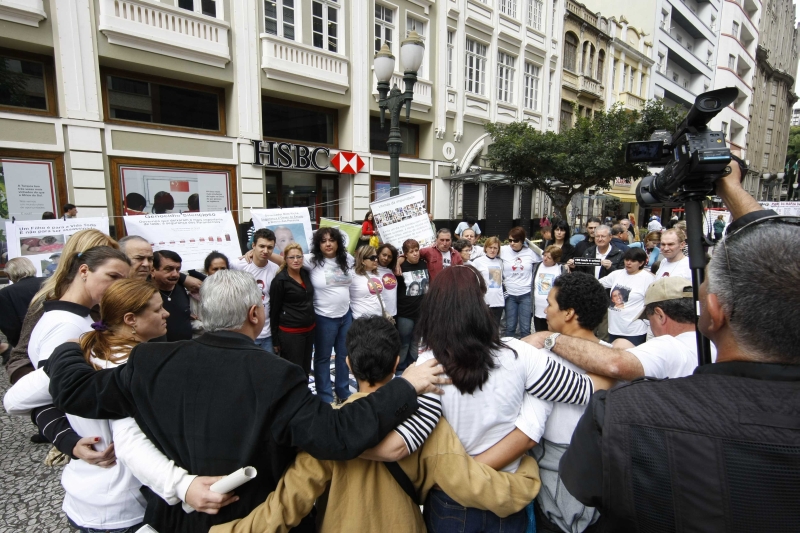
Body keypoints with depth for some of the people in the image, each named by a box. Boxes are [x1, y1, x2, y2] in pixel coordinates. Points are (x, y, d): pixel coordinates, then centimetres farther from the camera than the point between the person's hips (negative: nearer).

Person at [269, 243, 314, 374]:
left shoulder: (305, 274, 5)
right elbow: (274, 310, -9)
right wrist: (275, 340, -7)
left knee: (305, 369, 16)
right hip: (290, 333, -6)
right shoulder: (280, 280, -12)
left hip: (309, 329, 6)